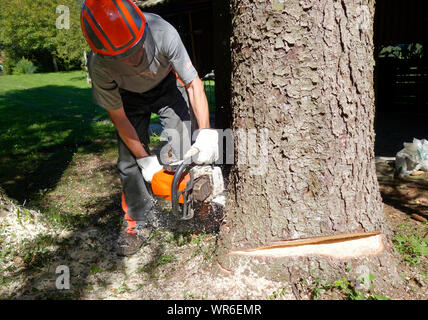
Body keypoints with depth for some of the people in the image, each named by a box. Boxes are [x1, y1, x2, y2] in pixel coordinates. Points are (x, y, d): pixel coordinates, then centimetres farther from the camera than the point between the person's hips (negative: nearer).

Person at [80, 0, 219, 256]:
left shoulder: (163, 33, -38)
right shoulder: (99, 67, -34)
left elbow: (194, 84, -28)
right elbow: (119, 118, -21)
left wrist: (206, 132, -36)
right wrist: (145, 160, -21)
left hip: (167, 85, 0)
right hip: (129, 96, 1)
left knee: (184, 150, -14)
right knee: (131, 160, -4)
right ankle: (141, 220, 13)